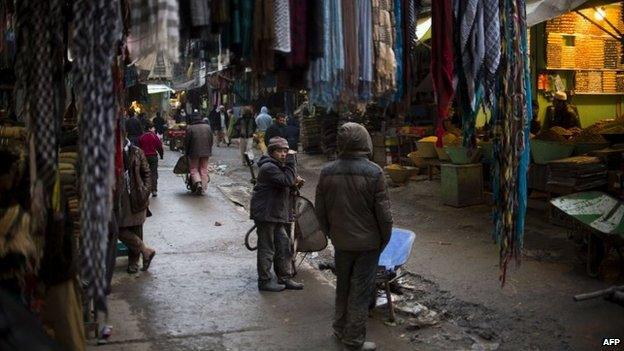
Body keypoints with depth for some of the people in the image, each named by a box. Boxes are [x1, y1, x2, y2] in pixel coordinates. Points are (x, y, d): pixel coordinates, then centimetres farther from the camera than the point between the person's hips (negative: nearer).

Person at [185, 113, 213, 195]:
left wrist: (187, 152, 9)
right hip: (206, 153, 3)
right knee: (204, 170, 10)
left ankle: (198, 183, -15)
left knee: (193, 169, 8)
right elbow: (211, 141, 9)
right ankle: (202, 188, 9)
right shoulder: (208, 127, 4)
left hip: (194, 153, -3)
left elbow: (186, 142, -4)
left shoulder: (190, 128, -8)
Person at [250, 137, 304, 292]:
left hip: (276, 214, 10)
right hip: (265, 214, -10)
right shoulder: (268, 167, -18)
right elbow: (286, 181, -25)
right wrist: (291, 162, -21)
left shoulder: (278, 166, 16)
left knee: (284, 246, 13)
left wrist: (294, 180, 2)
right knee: (267, 249, -2)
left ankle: (285, 278, 22)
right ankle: (265, 281, 9)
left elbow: (286, 184, 22)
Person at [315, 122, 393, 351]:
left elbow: (320, 210, 3)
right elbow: (383, 213, -14)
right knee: (360, 290, 7)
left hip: (341, 241, 4)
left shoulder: (327, 172, -5)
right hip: (368, 242, -4)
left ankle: (340, 329, 33)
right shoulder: (374, 173, -18)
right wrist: (384, 240, 1)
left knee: (342, 286, 20)